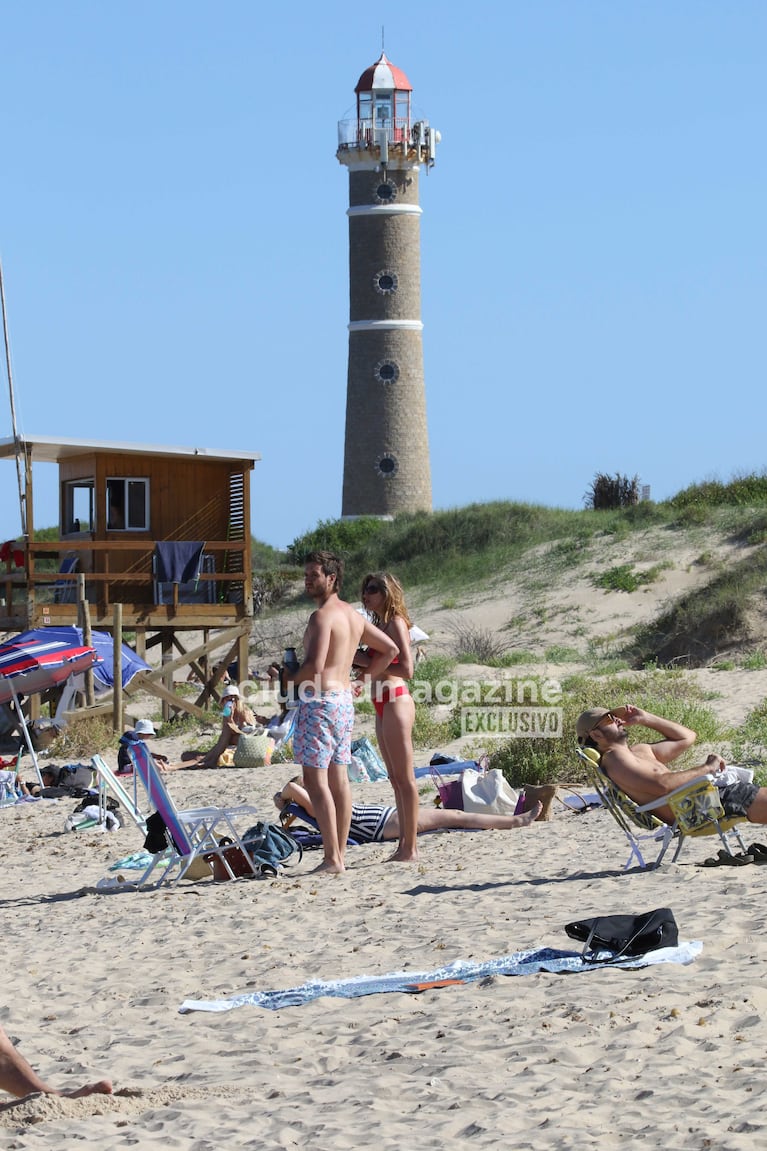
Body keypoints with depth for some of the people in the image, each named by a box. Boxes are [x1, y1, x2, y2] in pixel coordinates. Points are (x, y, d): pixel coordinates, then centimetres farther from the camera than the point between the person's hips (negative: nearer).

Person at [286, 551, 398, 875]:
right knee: (339, 780, 10)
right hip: (344, 699, 9)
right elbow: (389, 649, 22)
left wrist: (289, 679, -7)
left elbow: (314, 665, -24)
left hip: (319, 701, -9)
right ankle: (339, 855, 12)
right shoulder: (354, 616, 15)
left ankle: (331, 858, -12)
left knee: (315, 781, -8)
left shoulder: (322, 616, -13)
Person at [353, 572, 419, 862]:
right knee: (396, 779, 11)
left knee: (404, 778, -7)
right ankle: (404, 846, 15)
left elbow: (406, 669, -18)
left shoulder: (396, 623, -10)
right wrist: (362, 663, 5)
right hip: (382, 704, 10)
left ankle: (410, 847, -6)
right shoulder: (380, 624, 18)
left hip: (396, 701, -10)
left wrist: (368, 662, -15)